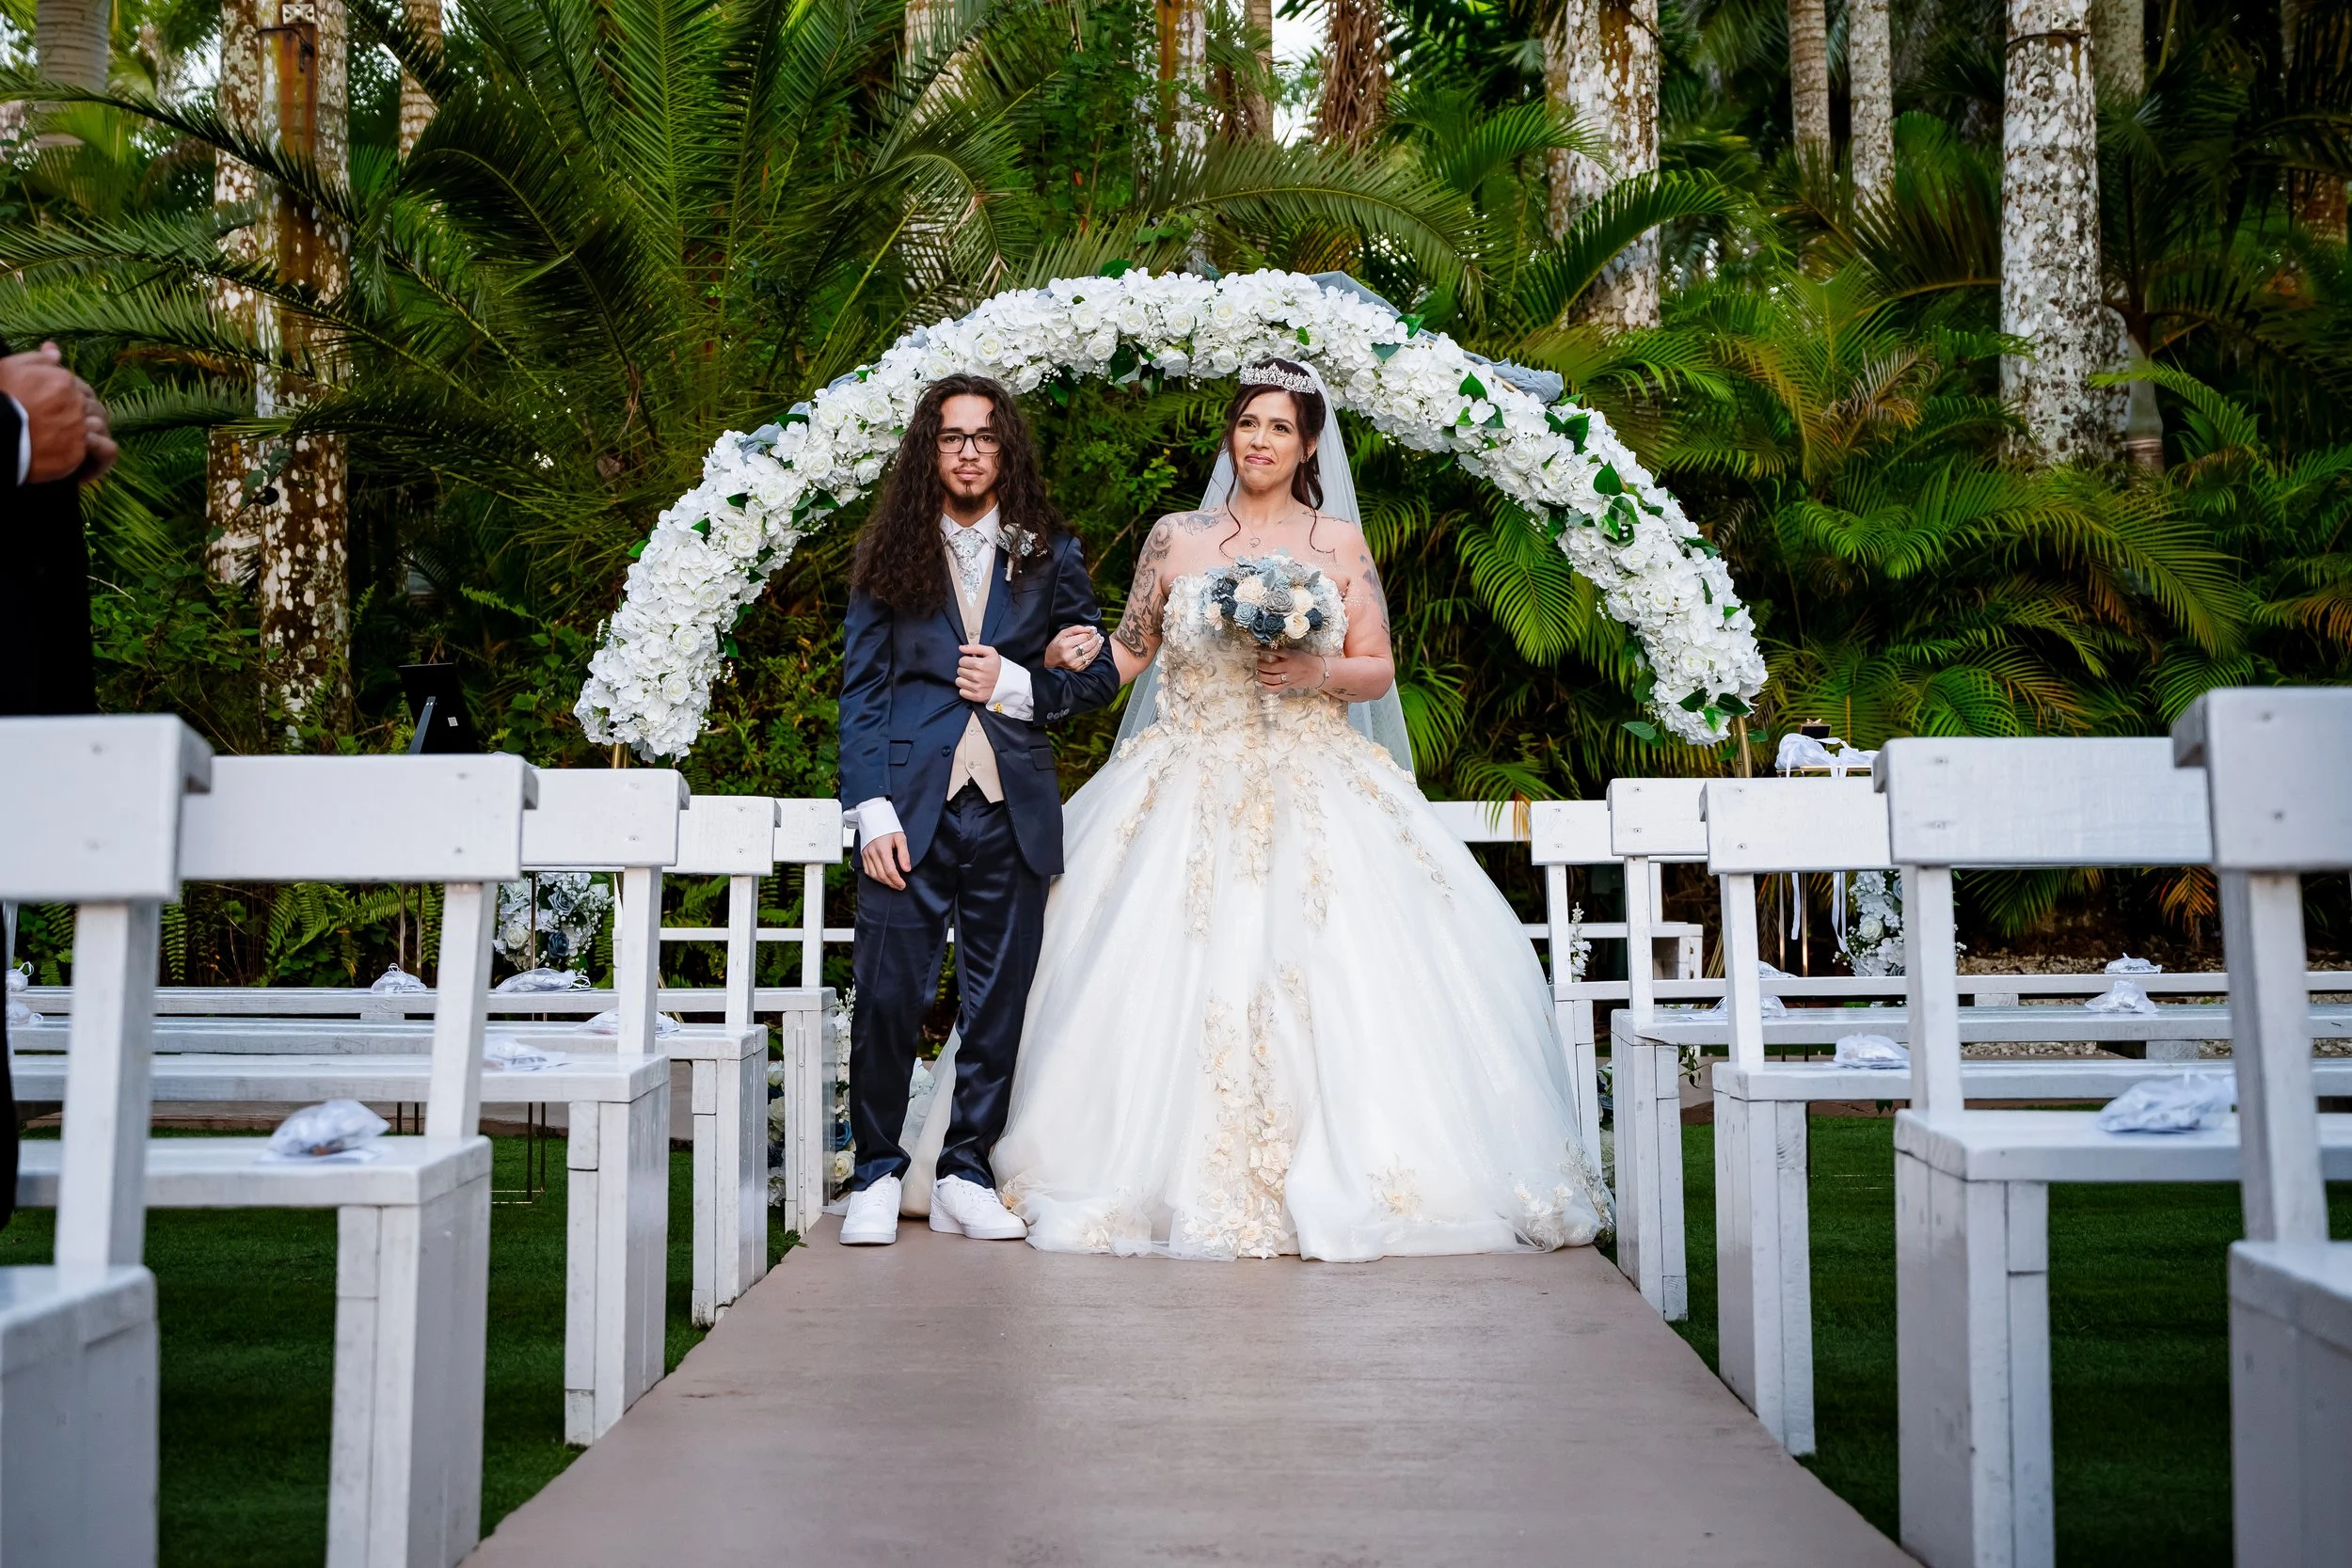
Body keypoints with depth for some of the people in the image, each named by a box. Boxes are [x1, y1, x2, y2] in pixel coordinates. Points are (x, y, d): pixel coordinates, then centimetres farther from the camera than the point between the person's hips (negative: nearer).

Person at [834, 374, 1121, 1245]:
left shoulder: (1049, 553, 11)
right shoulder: (891, 553, 7)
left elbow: (1098, 673, 12)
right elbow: (860, 691, 3)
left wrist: (1020, 685, -7)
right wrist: (873, 810, -7)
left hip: (1013, 811, 2)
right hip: (911, 805, -1)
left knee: (997, 1003, 5)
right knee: (887, 995, -5)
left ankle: (965, 1174, 17)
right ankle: (877, 1174, 11)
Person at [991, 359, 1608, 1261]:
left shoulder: (1339, 542, 8)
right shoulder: (1176, 538, 9)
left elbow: (1381, 675, 7)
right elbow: (1129, 653, 10)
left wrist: (1319, 671, -12)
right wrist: (1074, 655, -10)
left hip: (1314, 795, 0)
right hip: (1192, 794, 1)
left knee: (1333, 979, -11)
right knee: (1173, 981, -8)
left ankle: (1333, 1178, -2)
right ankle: (1181, 1178, 1)